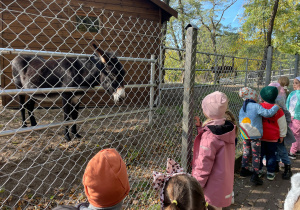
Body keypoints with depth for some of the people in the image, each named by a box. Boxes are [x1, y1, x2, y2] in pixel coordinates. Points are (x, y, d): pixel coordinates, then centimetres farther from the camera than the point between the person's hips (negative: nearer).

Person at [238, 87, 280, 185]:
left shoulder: (242, 108, 8)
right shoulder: (256, 106, -12)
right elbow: (268, 113, -20)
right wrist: (276, 107, -4)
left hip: (245, 136, 6)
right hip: (255, 136, -6)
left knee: (246, 153, 18)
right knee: (256, 155, 1)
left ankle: (244, 170, 30)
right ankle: (255, 175, 1)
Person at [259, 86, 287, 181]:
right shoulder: (278, 110, -11)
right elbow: (282, 124, -2)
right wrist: (282, 135, 11)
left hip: (260, 137, 1)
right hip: (273, 138, -1)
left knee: (259, 153, 14)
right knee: (271, 155, 11)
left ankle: (258, 170, 23)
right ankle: (270, 173, 19)